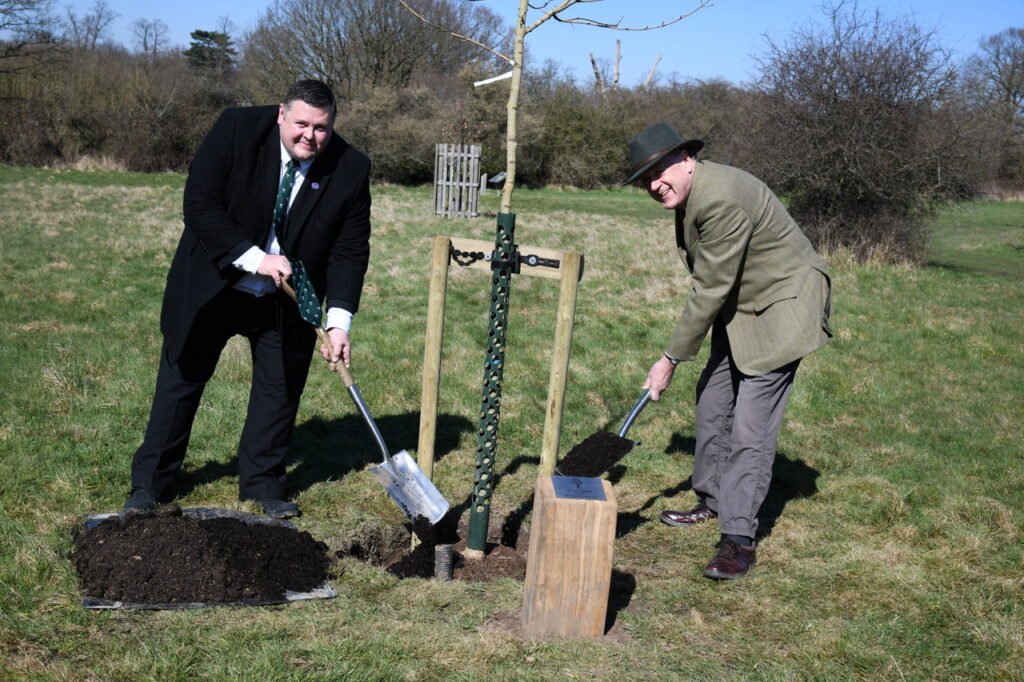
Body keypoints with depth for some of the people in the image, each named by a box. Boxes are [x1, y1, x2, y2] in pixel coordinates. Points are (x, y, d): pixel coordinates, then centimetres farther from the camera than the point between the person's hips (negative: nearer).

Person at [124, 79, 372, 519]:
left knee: (281, 387, 6)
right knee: (181, 379, 6)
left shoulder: (350, 170, -14)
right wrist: (254, 259, -27)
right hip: (211, 284, -1)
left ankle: (262, 485, 23)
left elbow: (350, 251, -11)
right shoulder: (236, 130, -19)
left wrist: (338, 322, -21)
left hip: (285, 300, 2)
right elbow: (199, 206, -20)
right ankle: (148, 483, 18)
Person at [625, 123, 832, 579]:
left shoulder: (722, 199, -29)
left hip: (782, 307, -10)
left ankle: (739, 539, -7)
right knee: (711, 406, 16)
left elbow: (709, 291, -26)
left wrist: (671, 359, -19)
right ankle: (712, 501, 34)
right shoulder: (687, 194, 3)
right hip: (739, 309, 10)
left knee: (751, 426, -13)